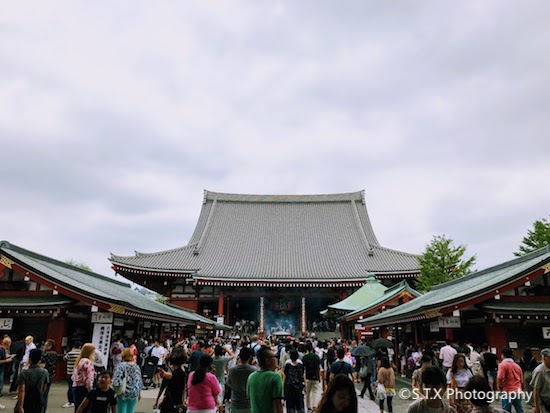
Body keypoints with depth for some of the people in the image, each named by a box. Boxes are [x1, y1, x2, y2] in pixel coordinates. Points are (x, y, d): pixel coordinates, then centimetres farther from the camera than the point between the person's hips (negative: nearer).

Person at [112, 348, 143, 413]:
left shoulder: (121, 366, -11)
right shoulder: (136, 366, 1)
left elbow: (116, 381, -21)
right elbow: (139, 381, 8)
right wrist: (139, 393, 19)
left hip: (123, 393, -3)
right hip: (134, 393, 3)